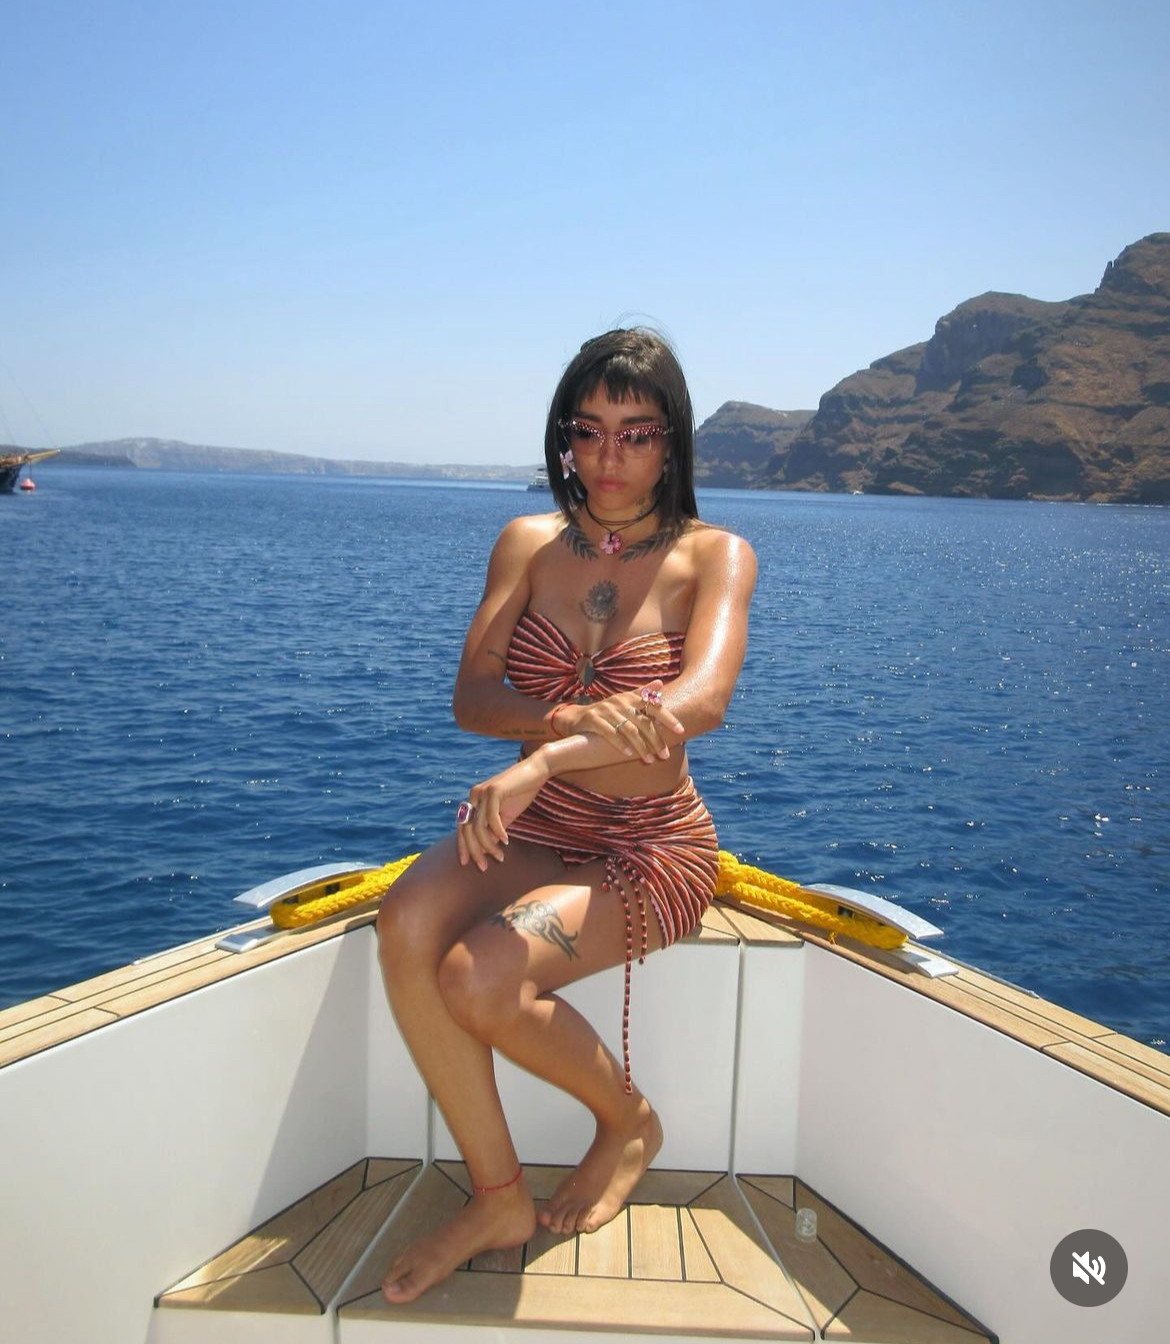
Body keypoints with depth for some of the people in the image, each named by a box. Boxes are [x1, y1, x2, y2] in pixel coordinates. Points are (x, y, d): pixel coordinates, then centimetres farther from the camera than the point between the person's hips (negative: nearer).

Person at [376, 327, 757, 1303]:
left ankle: (628, 1120, 7)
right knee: (407, 923, -26)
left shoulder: (713, 555, -6)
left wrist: (542, 760, -38)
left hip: (653, 847, -3)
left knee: (478, 981, -25)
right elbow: (472, 697, -8)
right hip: (533, 830, 4)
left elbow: (702, 700, -25)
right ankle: (500, 1196, -7)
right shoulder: (528, 544, 4)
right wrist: (576, 718, -29)